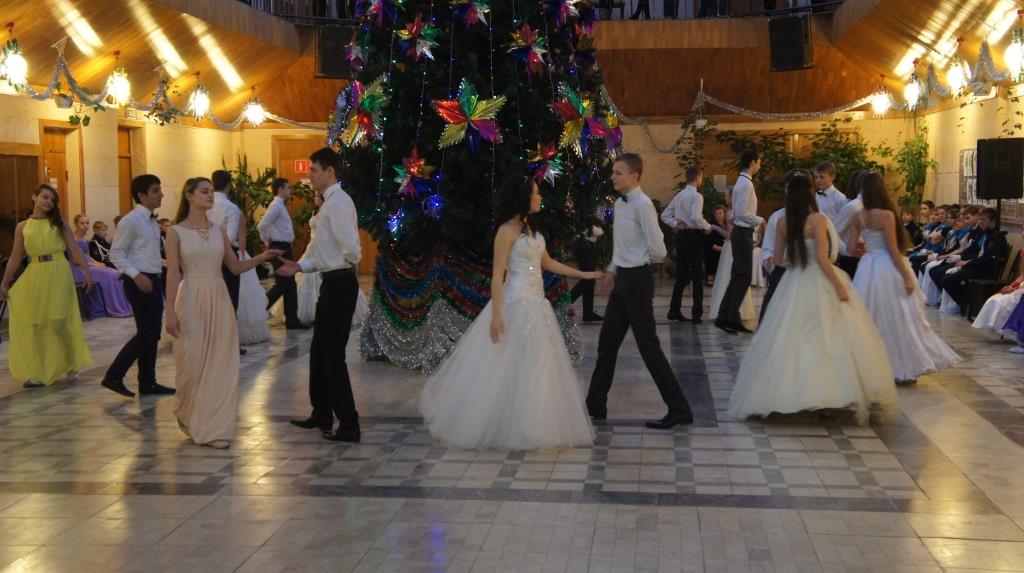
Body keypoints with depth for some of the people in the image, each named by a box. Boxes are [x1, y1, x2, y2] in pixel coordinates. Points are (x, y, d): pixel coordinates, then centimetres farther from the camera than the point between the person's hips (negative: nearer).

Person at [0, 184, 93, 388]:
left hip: (59, 276, -2)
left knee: (60, 323, -1)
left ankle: (72, 364, 19)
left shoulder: (59, 224, 5)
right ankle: (38, 372, 11)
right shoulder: (22, 227, 8)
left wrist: (86, 271, -12)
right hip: (35, 277, 2)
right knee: (35, 325, 3)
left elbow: (74, 251, 0)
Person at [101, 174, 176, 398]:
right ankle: (113, 376, 0)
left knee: (153, 334, 10)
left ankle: (147, 382, 17)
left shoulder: (153, 221, 14)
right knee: (146, 333, -9)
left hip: (153, 280, 9)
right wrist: (136, 275, -22)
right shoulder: (131, 220, -12)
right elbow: (116, 253, -14)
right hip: (139, 281, -9)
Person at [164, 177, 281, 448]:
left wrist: (261, 257, -4)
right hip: (191, 301, -4)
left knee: (220, 363, 1)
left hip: (219, 300, 4)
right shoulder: (176, 232, -2)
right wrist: (171, 312, -10)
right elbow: (173, 274, -5)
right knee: (192, 363, 1)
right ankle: (191, 419, 26)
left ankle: (215, 427, 9)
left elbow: (236, 267, 13)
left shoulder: (218, 230, 10)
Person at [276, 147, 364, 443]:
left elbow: (352, 249, -27)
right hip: (332, 283, 10)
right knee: (319, 351, 18)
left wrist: (347, 264, -6)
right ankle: (322, 415, 31)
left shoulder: (337, 203, -18)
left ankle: (348, 426, 2)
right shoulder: (330, 202, 15)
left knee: (333, 355, -5)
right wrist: (300, 267, 13)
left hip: (339, 285, -10)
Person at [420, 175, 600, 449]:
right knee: (511, 367, -4)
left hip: (537, 303, 9)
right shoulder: (507, 231, -11)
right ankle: (505, 427, 7)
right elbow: (497, 274, -14)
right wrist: (496, 314, -20)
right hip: (516, 303, -9)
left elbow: (547, 263, 21)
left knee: (536, 367, 11)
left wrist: (582, 274, 20)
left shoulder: (531, 227, 13)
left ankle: (529, 426, 21)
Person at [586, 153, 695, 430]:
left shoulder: (642, 205, -18)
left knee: (648, 346, -4)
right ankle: (595, 406, 25)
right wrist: (612, 271, 14)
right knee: (607, 342, 14)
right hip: (623, 278, 9)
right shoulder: (620, 203, 10)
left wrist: (639, 264, -3)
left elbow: (658, 251, -20)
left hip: (637, 280, -9)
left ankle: (679, 410, 4)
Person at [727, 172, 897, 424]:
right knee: (829, 338, 0)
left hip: (793, 284, 5)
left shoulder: (783, 223, 3)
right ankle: (830, 392, -3)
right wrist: (840, 286, -12)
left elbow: (778, 259, 11)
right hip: (819, 284, -5)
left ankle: (784, 391, 12)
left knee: (792, 339, 11)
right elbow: (822, 259, -17)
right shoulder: (818, 219, -12)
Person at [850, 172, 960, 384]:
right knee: (895, 319, 3)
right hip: (887, 269, -6)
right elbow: (893, 249, -16)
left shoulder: (858, 217, 2)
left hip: (866, 268, 6)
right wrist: (906, 277, -11)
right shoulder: (886, 215, -14)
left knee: (871, 319, 14)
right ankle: (902, 369, 9)